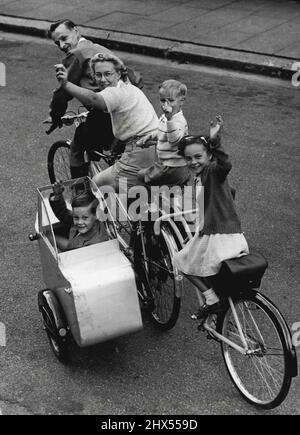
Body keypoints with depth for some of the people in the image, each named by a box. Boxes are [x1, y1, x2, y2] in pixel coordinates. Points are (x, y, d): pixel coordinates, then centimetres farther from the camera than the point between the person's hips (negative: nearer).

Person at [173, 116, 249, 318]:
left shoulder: (212, 171, -13)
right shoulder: (200, 176, 13)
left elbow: (225, 164, -38)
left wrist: (215, 141, -51)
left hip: (219, 237, -9)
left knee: (183, 262, 7)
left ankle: (212, 299, 4)